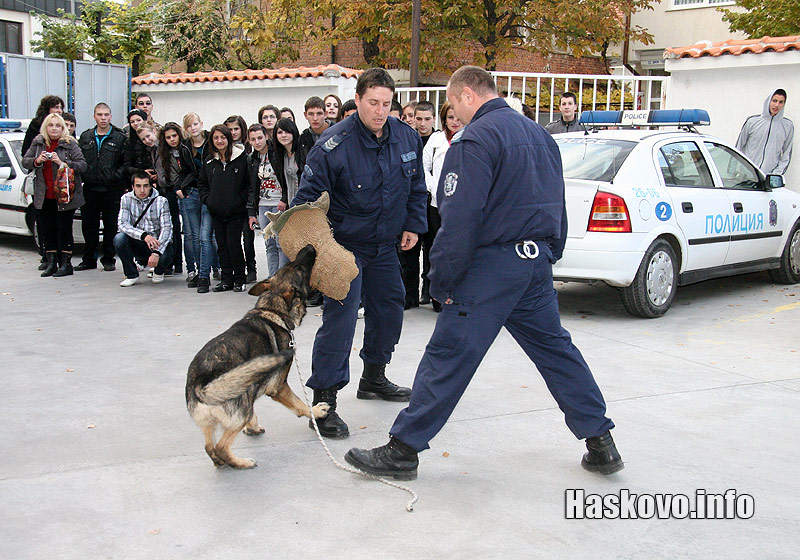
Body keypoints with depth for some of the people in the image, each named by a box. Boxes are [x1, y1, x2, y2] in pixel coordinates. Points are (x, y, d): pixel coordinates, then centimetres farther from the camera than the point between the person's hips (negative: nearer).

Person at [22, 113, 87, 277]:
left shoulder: (70, 144, -5)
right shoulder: (38, 142, 9)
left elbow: (82, 165, -12)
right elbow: (25, 161, 10)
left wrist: (62, 163, -22)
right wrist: (37, 161, -10)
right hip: (44, 196, 5)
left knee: (64, 230, -1)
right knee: (47, 230, 9)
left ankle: (65, 263, 7)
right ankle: (51, 263, 18)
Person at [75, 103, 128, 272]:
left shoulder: (120, 138, 1)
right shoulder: (85, 137, 12)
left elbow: (127, 163, -1)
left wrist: (116, 176, -12)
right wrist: (84, 175, 3)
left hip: (112, 190, -3)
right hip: (90, 188, 3)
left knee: (111, 225, 3)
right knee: (88, 225, 8)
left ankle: (108, 259, 14)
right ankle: (89, 259, 19)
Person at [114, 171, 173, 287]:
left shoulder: (161, 201, -7)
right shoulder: (126, 199, -2)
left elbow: (166, 229, -16)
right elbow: (122, 224, -14)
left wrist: (156, 253, -31)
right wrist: (144, 235, -32)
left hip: (159, 243, -2)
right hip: (138, 244, 2)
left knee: (164, 256, -34)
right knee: (119, 238, -27)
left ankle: (159, 272, 7)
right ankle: (132, 275, -5)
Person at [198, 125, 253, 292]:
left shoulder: (241, 158, -4)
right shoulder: (209, 162, 9)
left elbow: (250, 182, -2)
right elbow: (202, 183, 20)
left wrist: (241, 200, -10)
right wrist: (207, 199, 6)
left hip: (236, 211, -5)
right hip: (216, 212, 5)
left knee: (234, 244, -6)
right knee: (222, 246, 8)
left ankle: (239, 279, 8)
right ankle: (227, 280, 15)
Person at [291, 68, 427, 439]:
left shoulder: (406, 138, -3)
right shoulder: (334, 144, -22)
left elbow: (416, 187, 12)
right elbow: (309, 195, -19)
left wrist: (413, 225, 8)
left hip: (385, 245, 7)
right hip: (344, 245, -7)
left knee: (389, 308, 18)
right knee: (341, 317, -15)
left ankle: (374, 378, 40)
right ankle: (324, 401, -9)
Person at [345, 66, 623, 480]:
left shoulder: (476, 139, -12)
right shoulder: (539, 135, 15)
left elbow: (459, 217, -18)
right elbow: (556, 207, 20)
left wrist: (442, 281, -12)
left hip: (493, 264, -8)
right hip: (538, 260, 8)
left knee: (448, 353, -4)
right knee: (555, 349, 16)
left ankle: (403, 450, 3)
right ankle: (601, 443, 21)